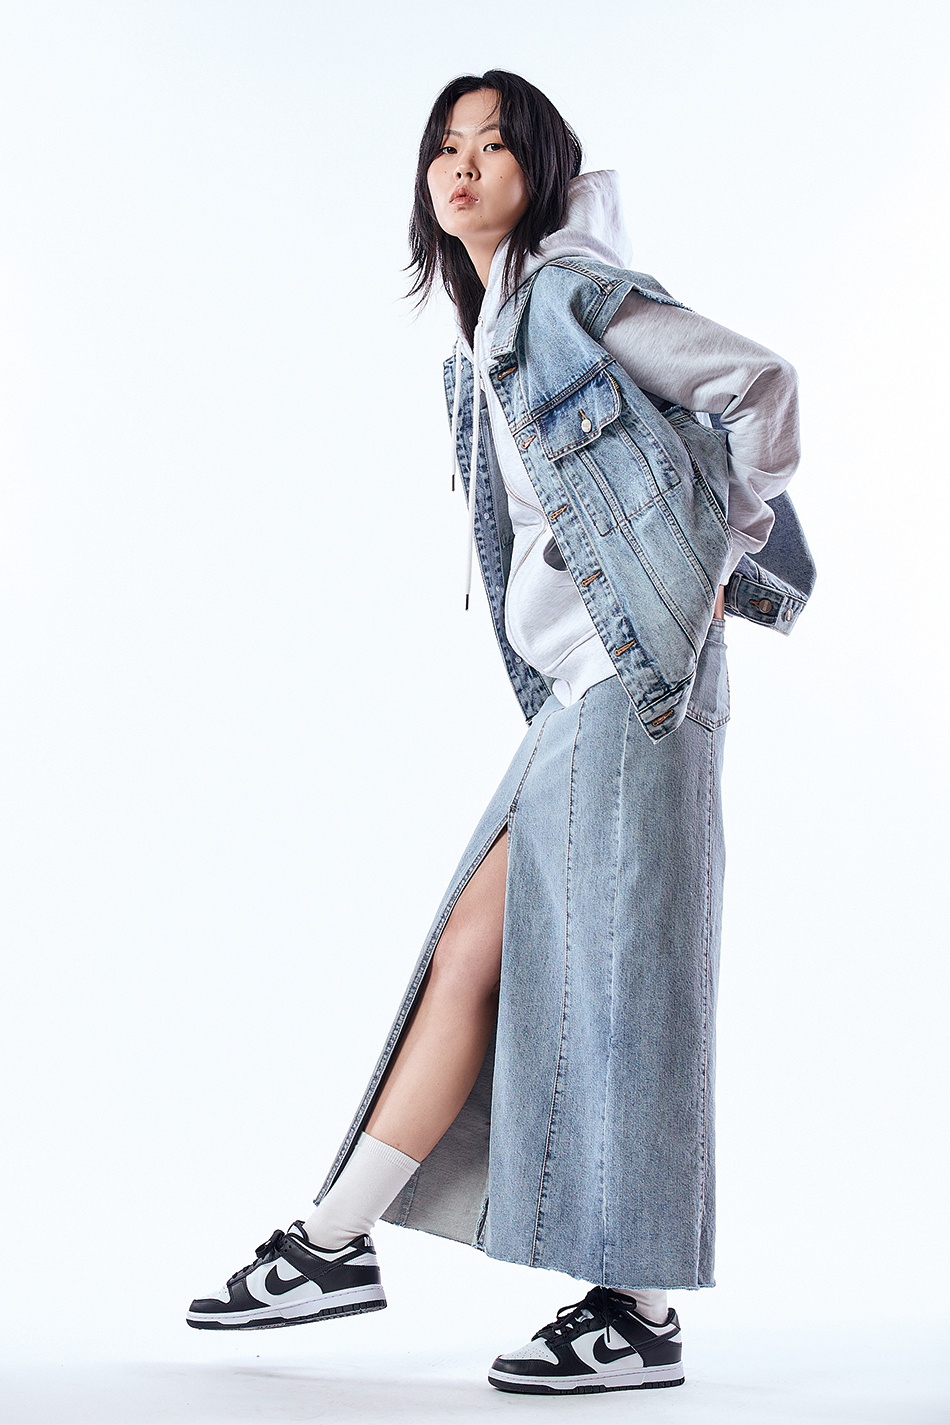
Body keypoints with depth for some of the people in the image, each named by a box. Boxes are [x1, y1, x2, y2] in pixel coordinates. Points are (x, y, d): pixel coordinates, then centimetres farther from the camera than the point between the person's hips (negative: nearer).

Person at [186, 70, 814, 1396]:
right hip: (570, 690, 8)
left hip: (636, 670, -8)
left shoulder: (572, 289, -3)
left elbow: (762, 387, -6)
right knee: (472, 956, 7)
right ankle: (335, 1243, 13)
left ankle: (641, 1311, 3)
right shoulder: (479, 353, 21)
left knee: (619, 973, -6)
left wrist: (726, 566, -1)